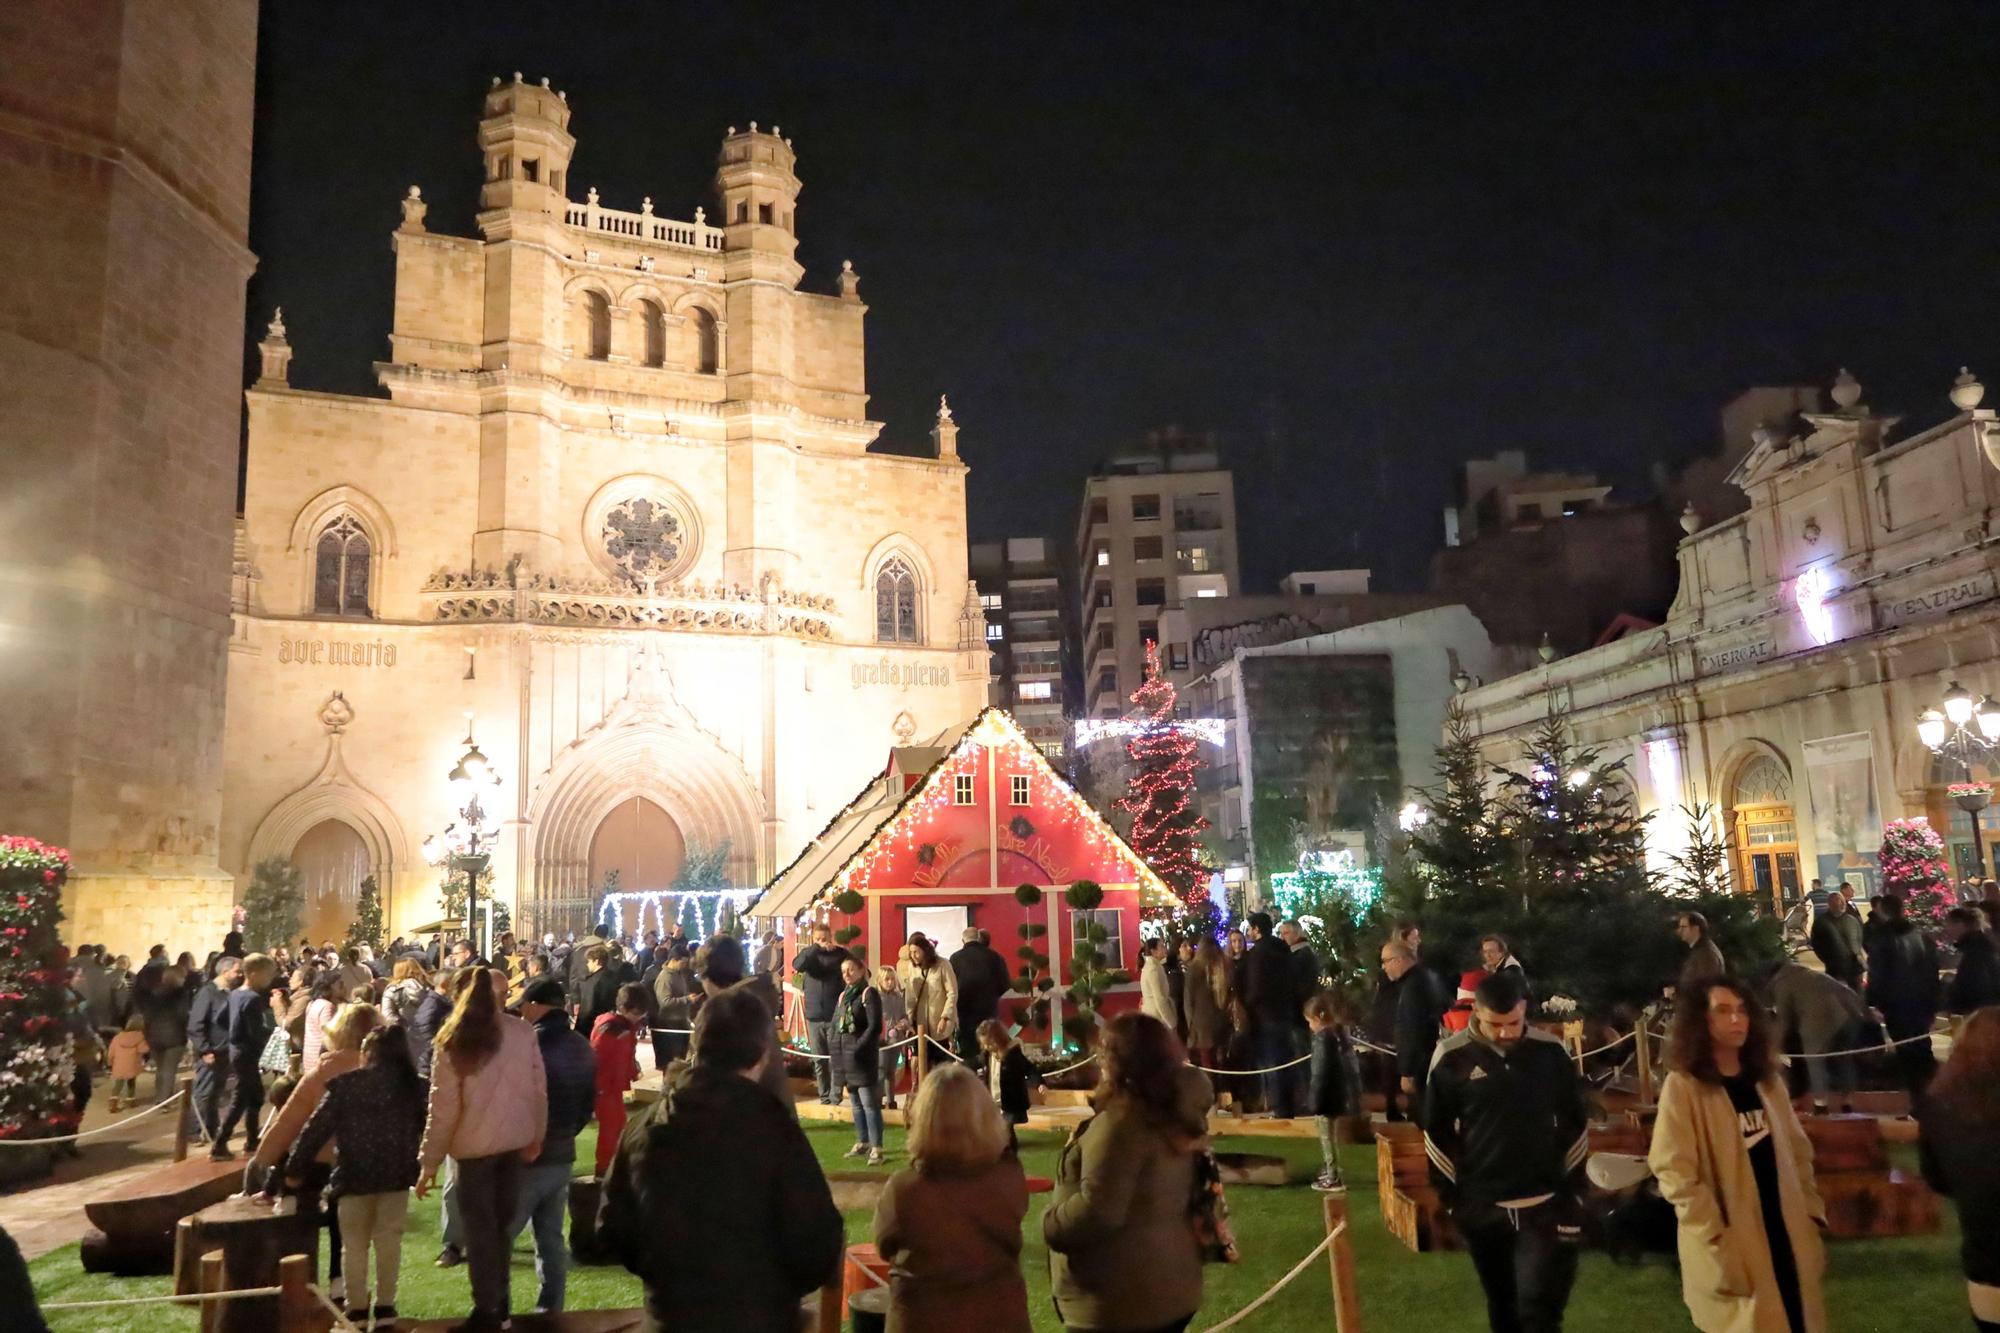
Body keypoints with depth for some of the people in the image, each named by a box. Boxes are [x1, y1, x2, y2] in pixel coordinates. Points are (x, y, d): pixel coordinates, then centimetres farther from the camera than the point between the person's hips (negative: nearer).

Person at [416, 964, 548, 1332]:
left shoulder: (454, 1043, -9)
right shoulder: (523, 1032, -4)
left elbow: (443, 1107, -9)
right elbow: (539, 1088, 0)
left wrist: (429, 1163, -2)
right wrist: (537, 1135, 14)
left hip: (477, 1144, -3)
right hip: (515, 1141, 3)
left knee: (479, 1227, 9)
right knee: (501, 1222, 18)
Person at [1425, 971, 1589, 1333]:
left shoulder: (1550, 1052, -6)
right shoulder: (1452, 1058, -9)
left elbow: (1576, 1123, 6)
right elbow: (1437, 1133, 2)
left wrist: (1571, 1189, 4)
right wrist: (1451, 1194, 1)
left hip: (1544, 1205, -1)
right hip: (1481, 1208, 1)